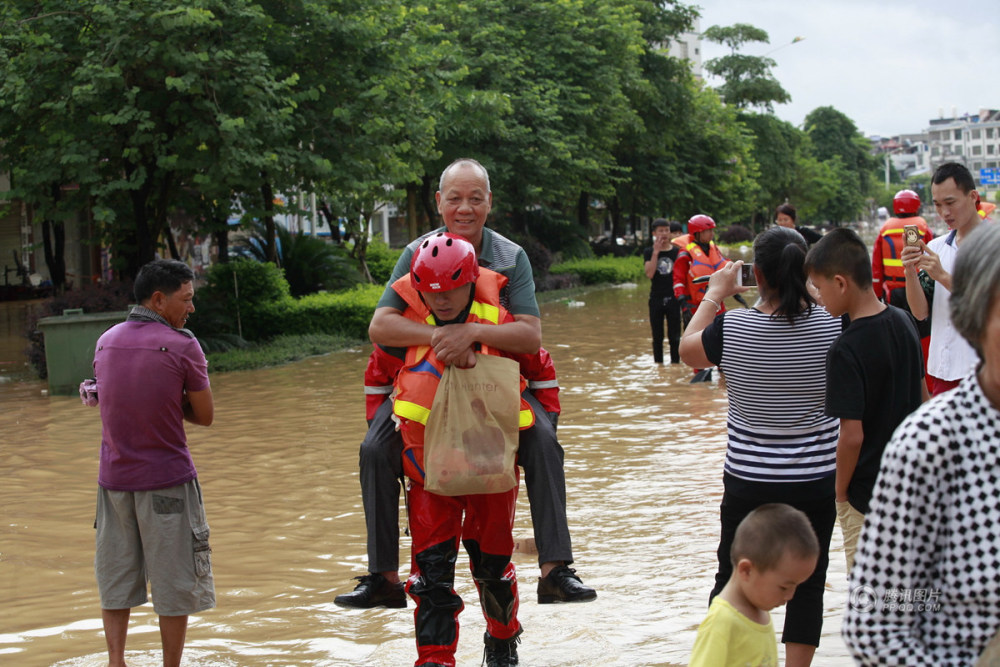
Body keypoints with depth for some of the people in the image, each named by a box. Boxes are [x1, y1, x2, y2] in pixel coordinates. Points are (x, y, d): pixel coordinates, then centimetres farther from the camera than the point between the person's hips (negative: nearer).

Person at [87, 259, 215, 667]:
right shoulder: (181, 346, -12)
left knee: (115, 579, 15)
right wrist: (172, 403, 6)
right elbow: (204, 416, -6)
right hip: (167, 480, -5)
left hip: (114, 477, 5)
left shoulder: (105, 342, 6)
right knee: (174, 584, 7)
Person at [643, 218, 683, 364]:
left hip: (673, 299, 0)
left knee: (674, 337, 1)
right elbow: (649, 274, -12)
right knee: (657, 337, 7)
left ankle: (675, 363, 8)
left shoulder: (677, 251, 3)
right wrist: (656, 252, -14)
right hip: (656, 299, 1)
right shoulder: (649, 252, 3)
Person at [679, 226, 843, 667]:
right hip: (816, 480, 0)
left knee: (731, 579, 16)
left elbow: (688, 351, 6)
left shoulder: (731, 327, -14)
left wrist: (716, 294, 16)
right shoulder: (832, 324, -13)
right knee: (807, 583, 10)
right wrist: (811, 295, 11)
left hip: (748, 481, 0)